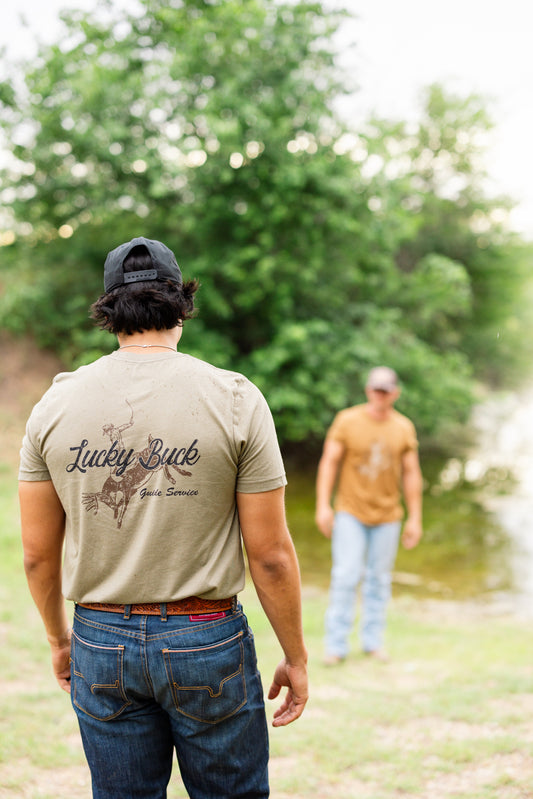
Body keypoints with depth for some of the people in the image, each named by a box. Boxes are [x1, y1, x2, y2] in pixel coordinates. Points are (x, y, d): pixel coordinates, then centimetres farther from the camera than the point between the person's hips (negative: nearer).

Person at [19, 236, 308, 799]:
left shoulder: (55, 403, -3)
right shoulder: (235, 399, -10)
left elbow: (38, 551, 3)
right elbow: (270, 553, -9)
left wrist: (58, 638, 19)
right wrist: (295, 657, 3)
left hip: (102, 644, 3)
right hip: (206, 642, -2)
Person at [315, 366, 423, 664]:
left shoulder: (404, 428, 3)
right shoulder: (347, 420, -4)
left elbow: (411, 474, 7)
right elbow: (329, 462, -3)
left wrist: (415, 518, 5)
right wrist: (323, 505, -10)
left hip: (387, 516, 2)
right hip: (350, 512, -2)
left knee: (379, 579, 7)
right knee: (346, 576, -8)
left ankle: (374, 641, 19)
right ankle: (336, 645, 0)